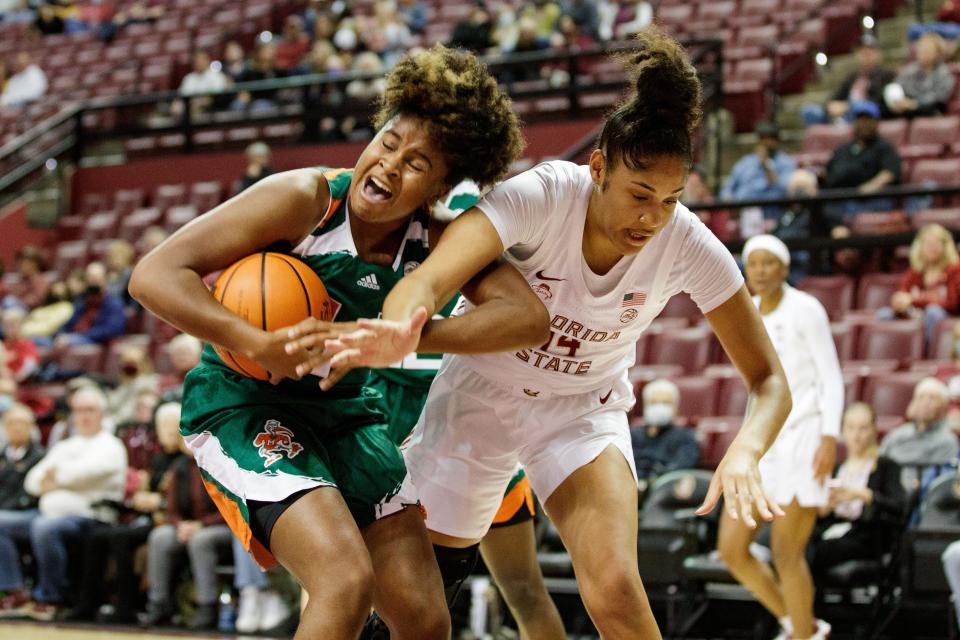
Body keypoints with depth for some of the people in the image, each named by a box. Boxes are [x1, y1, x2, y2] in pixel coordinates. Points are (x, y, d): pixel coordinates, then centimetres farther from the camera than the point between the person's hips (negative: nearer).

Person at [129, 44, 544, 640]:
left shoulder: (440, 239, -9)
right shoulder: (305, 200, -21)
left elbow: (529, 316, -25)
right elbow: (154, 274, -24)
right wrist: (263, 345, -37)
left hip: (346, 413, 6)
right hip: (243, 405, -5)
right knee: (348, 580, -27)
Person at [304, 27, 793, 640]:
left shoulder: (689, 246, -24)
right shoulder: (540, 196, -31)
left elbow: (770, 381, -18)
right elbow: (430, 279, -46)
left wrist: (746, 450, -40)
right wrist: (398, 332, -70)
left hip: (585, 411, 1)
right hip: (481, 397, 0)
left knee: (615, 591, -22)